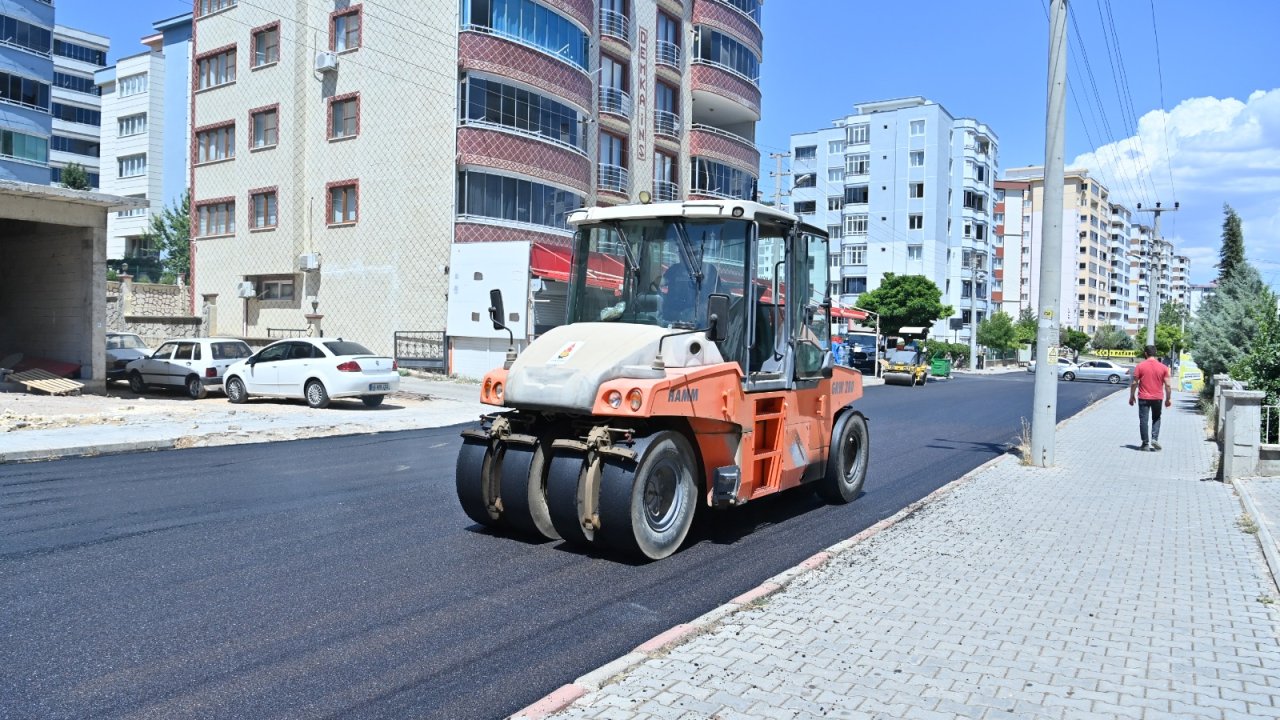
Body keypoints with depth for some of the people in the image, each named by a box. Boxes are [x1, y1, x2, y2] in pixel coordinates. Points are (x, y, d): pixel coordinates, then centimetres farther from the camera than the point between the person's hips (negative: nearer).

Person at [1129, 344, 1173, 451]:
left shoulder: (1140, 366, -6)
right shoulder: (1163, 367, -1)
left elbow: (1134, 383, -6)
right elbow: (1168, 385, -2)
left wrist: (1132, 396, 5)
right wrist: (1168, 399, 7)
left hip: (1143, 398, -2)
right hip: (1157, 398, 2)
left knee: (1143, 420, 3)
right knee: (1156, 418, 19)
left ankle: (1145, 443, 3)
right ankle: (1155, 439, 3)